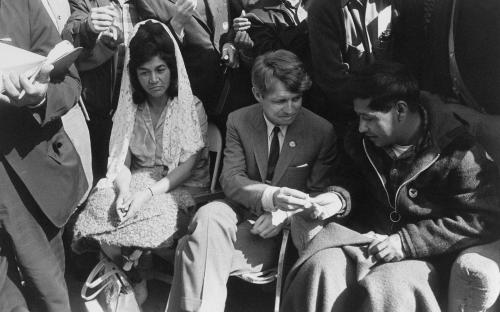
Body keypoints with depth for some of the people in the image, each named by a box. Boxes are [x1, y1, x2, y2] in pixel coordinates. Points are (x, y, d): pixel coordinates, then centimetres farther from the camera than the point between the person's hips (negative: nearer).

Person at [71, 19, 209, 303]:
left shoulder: (191, 107, -4)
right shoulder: (130, 108, 8)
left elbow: (187, 166, -10)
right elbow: (121, 160, 3)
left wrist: (149, 193, -23)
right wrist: (123, 192, -19)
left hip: (178, 186, -3)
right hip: (137, 181, 3)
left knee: (147, 223, -33)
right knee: (99, 213, -27)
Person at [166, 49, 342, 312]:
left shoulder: (322, 131, -3)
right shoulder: (238, 121, 1)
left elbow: (319, 193, 1)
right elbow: (230, 179, -7)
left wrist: (284, 214, -19)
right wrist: (269, 196, -28)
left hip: (284, 225, -2)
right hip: (242, 211, 3)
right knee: (209, 217, -35)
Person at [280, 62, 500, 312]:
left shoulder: (459, 153, -14)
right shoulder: (363, 139, 3)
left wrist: (406, 242, -20)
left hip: (423, 254, -4)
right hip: (364, 239, 5)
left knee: (387, 289, -36)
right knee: (319, 266, -25)